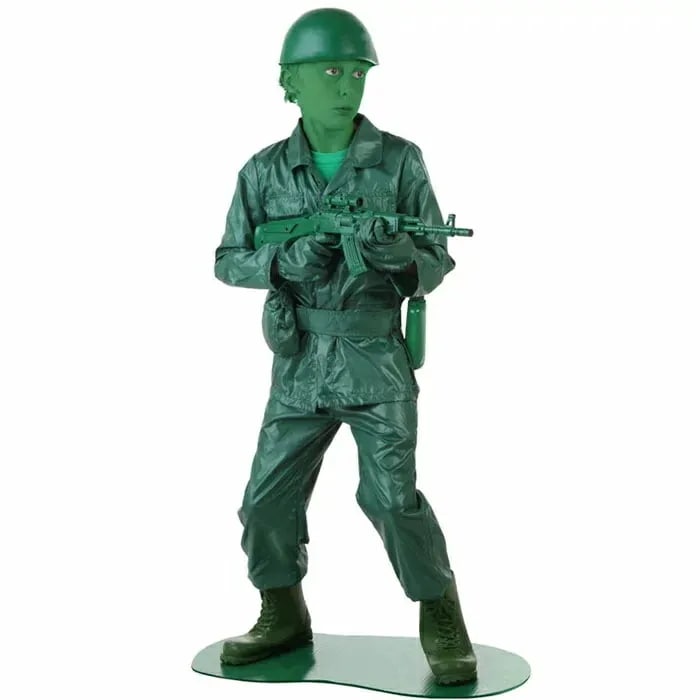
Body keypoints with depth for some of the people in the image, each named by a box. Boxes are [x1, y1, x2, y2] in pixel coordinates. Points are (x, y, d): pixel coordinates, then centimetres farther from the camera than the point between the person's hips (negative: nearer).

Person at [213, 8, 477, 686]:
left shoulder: (400, 161, -4)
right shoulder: (264, 171, 2)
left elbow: (438, 261, -3)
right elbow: (228, 263, 5)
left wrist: (398, 255, -26)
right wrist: (285, 261, -16)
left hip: (377, 358, -3)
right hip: (299, 365, 3)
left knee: (392, 494, -14)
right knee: (268, 500, 4)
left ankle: (442, 625, 5)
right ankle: (284, 618, 27)